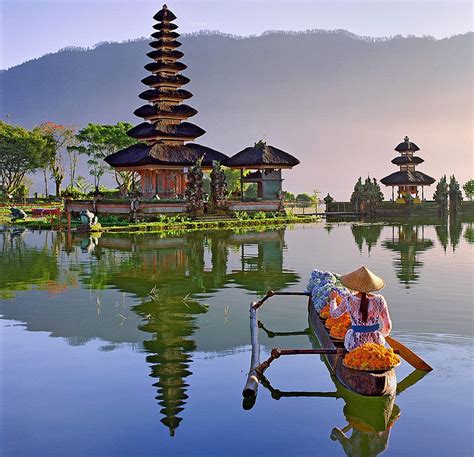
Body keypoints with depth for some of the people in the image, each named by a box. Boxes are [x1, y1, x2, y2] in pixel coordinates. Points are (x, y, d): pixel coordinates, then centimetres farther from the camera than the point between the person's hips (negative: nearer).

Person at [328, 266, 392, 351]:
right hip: (376, 342, 3)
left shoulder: (348, 300, -13)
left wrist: (332, 299, 26)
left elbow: (334, 314, 7)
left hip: (355, 343, -3)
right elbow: (388, 326, 0)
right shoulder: (379, 300, -10)